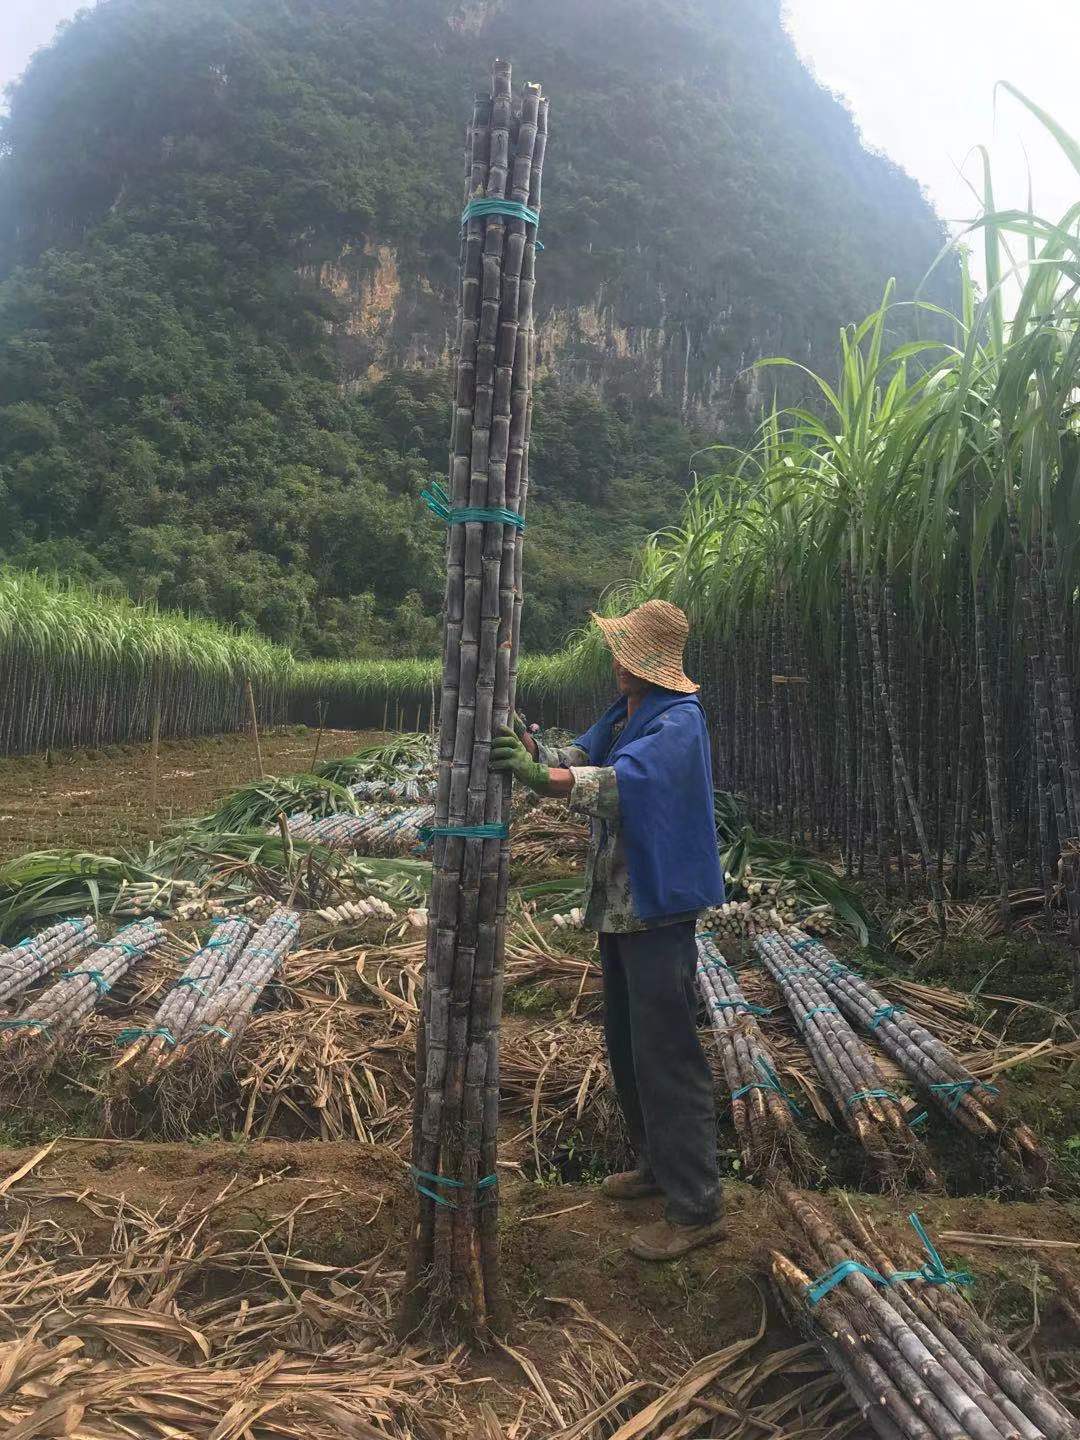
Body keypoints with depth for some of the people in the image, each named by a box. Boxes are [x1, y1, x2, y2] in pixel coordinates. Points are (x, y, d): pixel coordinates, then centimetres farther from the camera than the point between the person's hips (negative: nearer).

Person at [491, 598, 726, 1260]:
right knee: (627, 1044, 19)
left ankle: (696, 1207, 7)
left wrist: (543, 775, -46)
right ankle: (658, 1163, 36)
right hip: (620, 903, 10)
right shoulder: (623, 715, 13)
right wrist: (534, 750, -14)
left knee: (667, 1054, -5)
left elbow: (624, 781, -34)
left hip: (660, 907, -10)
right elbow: (580, 758, 5)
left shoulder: (678, 722, -18)